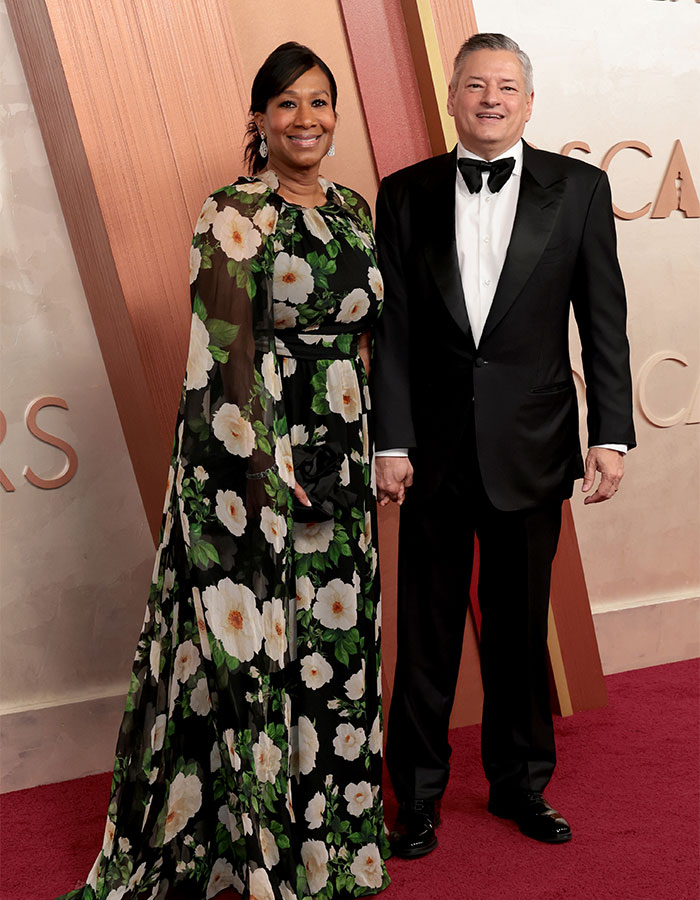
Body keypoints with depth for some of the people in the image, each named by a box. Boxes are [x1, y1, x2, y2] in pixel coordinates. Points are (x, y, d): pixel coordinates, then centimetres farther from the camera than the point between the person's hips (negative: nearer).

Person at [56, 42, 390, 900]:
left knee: (334, 631, 14)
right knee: (253, 637, 1)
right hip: (254, 451, -7)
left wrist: (375, 449, 11)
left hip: (341, 451, 7)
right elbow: (228, 350, -15)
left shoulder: (354, 209, 11)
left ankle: (330, 828, 32)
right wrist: (267, 470, -18)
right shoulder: (232, 213, -9)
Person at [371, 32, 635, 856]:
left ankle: (519, 783, 31)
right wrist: (390, 442, -5)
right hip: (434, 447, 0)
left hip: (531, 447, 0)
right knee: (427, 631, 8)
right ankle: (418, 794, 24)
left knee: (520, 627, 13)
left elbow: (603, 321, 1)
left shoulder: (578, 188, 2)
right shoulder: (405, 194, 3)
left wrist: (611, 435, -4)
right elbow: (391, 328, 0)